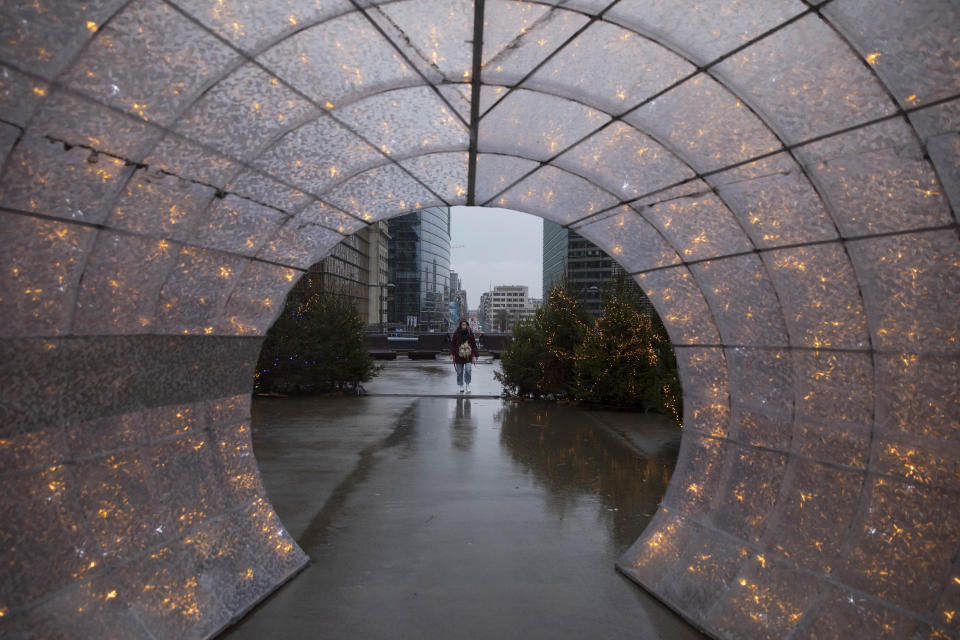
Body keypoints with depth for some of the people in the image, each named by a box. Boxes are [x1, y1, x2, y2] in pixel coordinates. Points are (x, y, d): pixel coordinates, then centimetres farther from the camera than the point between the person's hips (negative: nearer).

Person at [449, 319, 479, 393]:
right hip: (459, 355, 1)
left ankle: (468, 385, 3)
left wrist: (474, 355, 2)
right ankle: (461, 386, 21)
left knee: (468, 370, -15)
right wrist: (452, 353, -2)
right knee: (459, 372, 6)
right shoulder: (456, 333, -3)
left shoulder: (470, 333, -1)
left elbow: (474, 344, 4)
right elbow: (452, 344, 4)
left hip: (468, 355, 0)